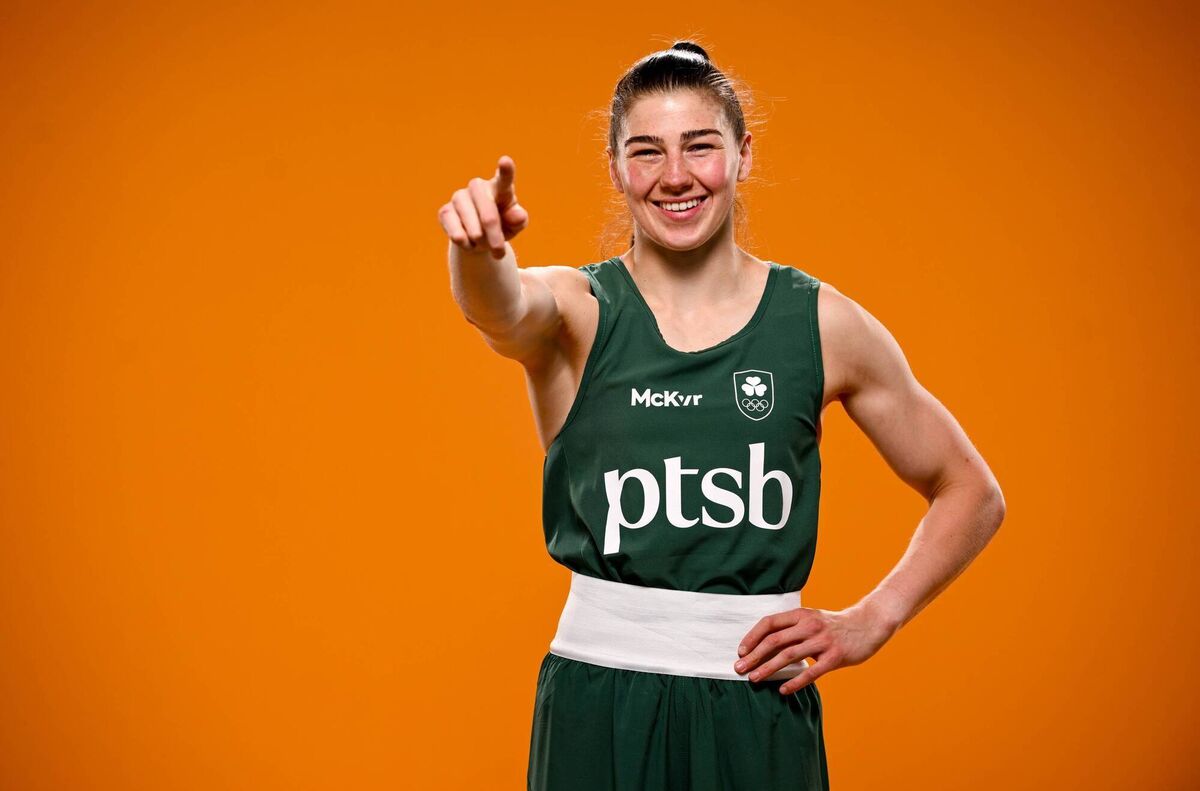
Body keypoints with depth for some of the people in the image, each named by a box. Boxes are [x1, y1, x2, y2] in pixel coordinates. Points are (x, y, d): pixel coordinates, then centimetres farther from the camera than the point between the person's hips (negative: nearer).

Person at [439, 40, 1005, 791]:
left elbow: (972, 494, 9)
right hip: (599, 707, 0)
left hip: (759, 710, 1)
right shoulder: (574, 312, -1)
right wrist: (479, 247, -48)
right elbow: (501, 308, -27)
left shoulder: (824, 325, 0)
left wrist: (870, 621, -1)